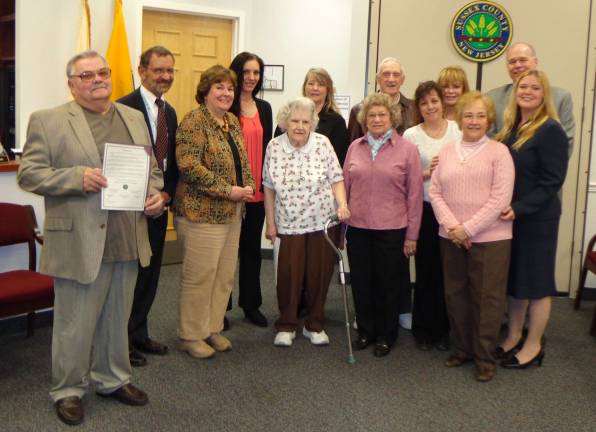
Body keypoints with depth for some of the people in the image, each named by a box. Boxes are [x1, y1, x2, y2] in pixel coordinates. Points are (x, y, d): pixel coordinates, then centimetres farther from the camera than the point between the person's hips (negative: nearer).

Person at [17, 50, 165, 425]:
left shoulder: (134, 118, 12)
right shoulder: (48, 121, -4)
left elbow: (151, 168, 18)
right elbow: (29, 174, -7)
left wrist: (155, 194, -2)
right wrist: (77, 177, -20)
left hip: (128, 242, 5)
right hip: (79, 243, -5)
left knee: (117, 319, 17)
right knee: (75, 324, 6)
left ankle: (113, 380, 34)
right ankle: (68, 390, 23)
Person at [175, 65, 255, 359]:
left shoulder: (233, 122, 13)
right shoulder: (194, 121, -12)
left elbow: (242, 161, 21)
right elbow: (188, 166, -22)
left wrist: (248, 186, 0)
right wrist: (228, 191, -19)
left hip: (232, 212, 8)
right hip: (203, 211, -8)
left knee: (225, 275, 13)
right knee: (199, 276, 0)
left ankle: (213, 328, 26)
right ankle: (191, 335, 14)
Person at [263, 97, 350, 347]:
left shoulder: (322, 144, -6)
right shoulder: (274, 147, -3)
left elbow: (336, 179, -2)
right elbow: (269, 188, 4)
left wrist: (342, 204, -19)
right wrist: (270, 222, 4)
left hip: (323, 222, 0)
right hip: (290, 223, 0)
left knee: (319, 274, 7)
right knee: (289, 275, 0)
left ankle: (314, 325, 24)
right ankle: (286, 326, 18)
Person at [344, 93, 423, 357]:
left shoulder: (406, 149, -3)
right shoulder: (355, 148, 5)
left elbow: (414, 194, -3)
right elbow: (345, 186, 10)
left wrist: (412, 234, -4)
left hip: (392, 229, -3)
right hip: (357, 227, 3)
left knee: (388, 285, 9)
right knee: (361, 283, 11)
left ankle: (386, 335, 27)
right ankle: (365, 331, 30)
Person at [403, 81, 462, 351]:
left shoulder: (458, 129, 3)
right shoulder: (411, 135, 1)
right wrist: (426, 173, -15)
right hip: (424, 210, -1)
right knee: (426, 270, 5)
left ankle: (442, 329, 21)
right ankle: (422, 328, 20)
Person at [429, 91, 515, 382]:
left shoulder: (498, 152, -4)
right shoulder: (446, 152, 9)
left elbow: (500, 199, -12)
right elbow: (434, 192, 4)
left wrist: (468, 228, -15)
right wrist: (452, 227, -10)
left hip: (489, 238, -4)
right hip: (451, 237, 4)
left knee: (486, 297, 2)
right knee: (455, 294, 12)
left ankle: (485, 357, 15)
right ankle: (462, 349, 28)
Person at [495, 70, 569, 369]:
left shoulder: (551, 130, -13)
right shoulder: (512, 128, 10)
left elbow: (551, 181, -18)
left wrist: (519, 208, -23)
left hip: (536, 218, -7)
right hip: (511, 217, 7)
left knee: (536, 280, 3)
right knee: (514, 277, 15)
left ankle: (533, 346, 15)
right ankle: (513, 337, 27)